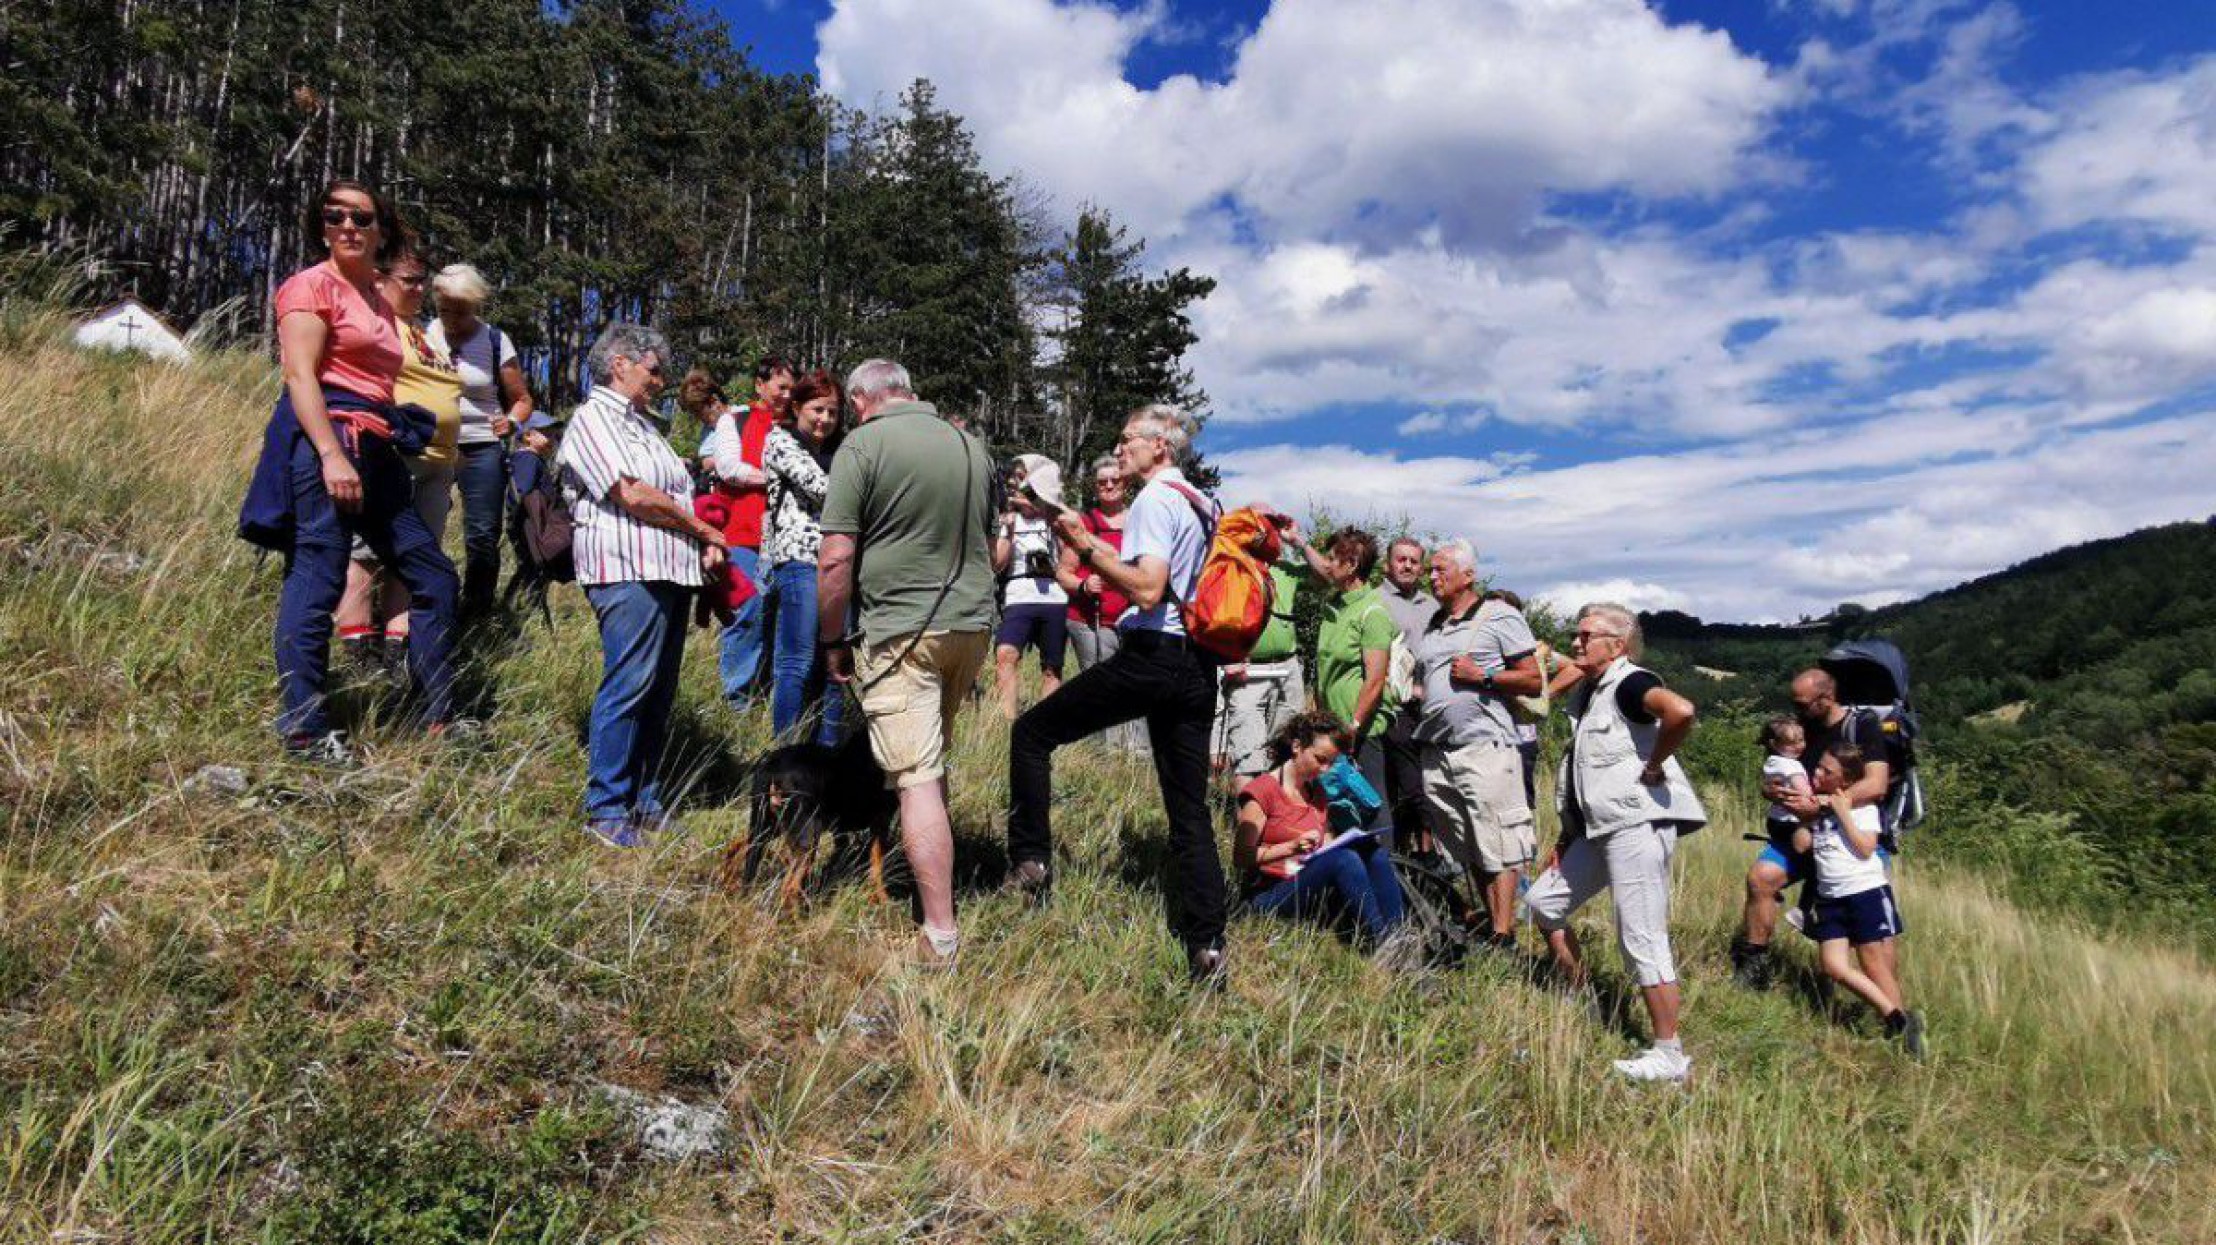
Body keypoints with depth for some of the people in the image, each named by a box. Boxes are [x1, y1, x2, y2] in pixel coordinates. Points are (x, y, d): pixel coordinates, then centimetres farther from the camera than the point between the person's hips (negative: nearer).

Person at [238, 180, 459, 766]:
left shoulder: (379, 303, 23)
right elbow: (300, 374, -11)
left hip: (374, 452, 9)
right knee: (317, 579, -10)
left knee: (435, 576, 6)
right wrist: (332, 455, -22)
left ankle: (438, 722, 11)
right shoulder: (312, 286, 0)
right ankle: (303, 731, -6)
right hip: (324, 436, -9)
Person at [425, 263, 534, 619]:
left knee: (482, 537, -2)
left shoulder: (495, 342, 1)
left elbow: (522, 400, 6)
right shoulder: (424, 334, 4)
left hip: (481, 450, -1)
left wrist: (511, 422, -16)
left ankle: (476, 613, 10)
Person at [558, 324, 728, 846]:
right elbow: (633, 496, -14)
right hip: (629, 568, -9)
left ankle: (644, 797, 17)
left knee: (660, 689, 10)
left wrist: (703, 544, 5)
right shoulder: (593, 417, -4)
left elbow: (677, 492, 23)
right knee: (628, 686, -9)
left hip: (670, 569, 9)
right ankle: (606, 810, -2)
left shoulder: (641, 423, 24)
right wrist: (702, 530, -4)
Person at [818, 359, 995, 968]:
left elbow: (836, 559, -13)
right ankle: (930, 865, 38)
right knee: (934, 759, 23)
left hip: (901, 632, -6)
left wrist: (832, 642, -1)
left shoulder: (863, 444, -7)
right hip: (973, 624, 6)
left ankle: (940, 935, -4)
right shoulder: (972, 446, 12)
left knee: (917, 779, -5)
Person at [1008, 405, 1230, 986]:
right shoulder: (1204, 504, 20)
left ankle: (1031, 863, 5)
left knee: (1032, 733, 7)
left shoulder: (1154, 500, -7)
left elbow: (1148, 591, -19)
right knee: (1190, 810, 7)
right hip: (1197, 667, 8)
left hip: (1150, 656, -8)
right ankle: (1206, 949, 3)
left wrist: (1087, 547, -12)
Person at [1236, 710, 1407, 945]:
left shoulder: (1318, 793, 18)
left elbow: (1328, 849, 15)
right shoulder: (1262, 789, -4)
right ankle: (1380, 944, -34)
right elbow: (1241, 857, -9)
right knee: (1344, 859, -30)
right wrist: (1291, 847, -22)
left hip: (1317, 894, 7)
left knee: (1375, 853, -18)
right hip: (1271, 897, -6)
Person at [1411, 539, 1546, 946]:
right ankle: (1487, 919, 17)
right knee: (1467, 851, 10)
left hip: (1484, 748, -7)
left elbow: (1533, 681, -3)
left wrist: (1482, 675, -13)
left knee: (1497, 850, -7)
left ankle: (1503, 937, -5)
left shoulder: (1500, 616, 0)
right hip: (1435, 752, 7)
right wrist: (1414, 699, 10)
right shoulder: (1430, 628, 20)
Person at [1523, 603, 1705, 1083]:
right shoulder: (1586, 693, 17)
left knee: (1642, 939, -7)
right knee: (1542, 902, 14)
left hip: (1637, 823, -10)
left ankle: (1670, 1054, 3)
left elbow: (1680, 711, -33)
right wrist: (1568, 835, 20)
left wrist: (1653, 767, -20)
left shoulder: (1630, 683, -11)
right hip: (1598, 828, 10)